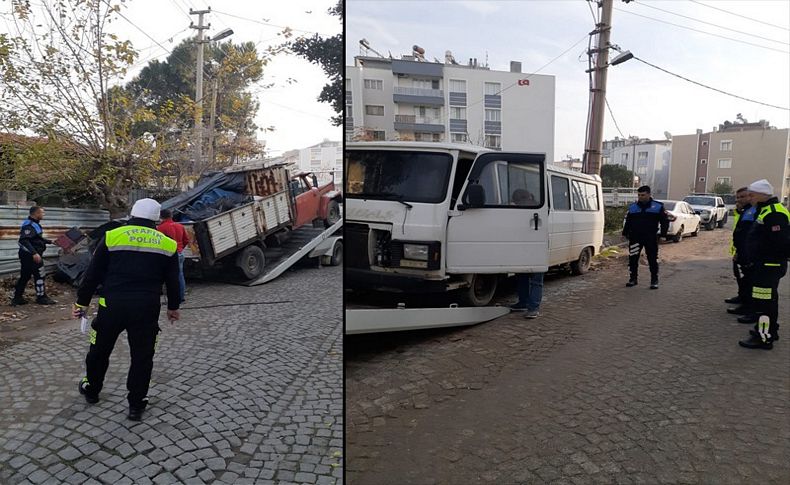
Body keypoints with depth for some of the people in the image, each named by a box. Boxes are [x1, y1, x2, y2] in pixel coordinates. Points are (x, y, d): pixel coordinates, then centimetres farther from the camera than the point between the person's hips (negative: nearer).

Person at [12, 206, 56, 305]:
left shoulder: (35, 224, 14)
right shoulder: (29, 225, -18)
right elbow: (24, 240, -28)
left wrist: (50, 241, 29)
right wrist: (34, 253, -34)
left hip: (31, 255, 10)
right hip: (30, 255, -10)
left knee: (25, 276, 13)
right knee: (39, 275, -2)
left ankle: (17, 297, 19)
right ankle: (41, 297, 6)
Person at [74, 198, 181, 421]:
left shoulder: (112, 236, 0)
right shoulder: (167, 244, 3)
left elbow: (93, 274, 3)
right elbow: (172, 281, 10)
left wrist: (82, 302, 15)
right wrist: (173, 307, 23)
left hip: (112, 305, 0)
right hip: (146, 309, 0)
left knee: (100, 350, 21)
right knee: (142, 356, 10)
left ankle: (91, 390, 41)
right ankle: (136, 405, 16)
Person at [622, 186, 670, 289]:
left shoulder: (658, 207, 2)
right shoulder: (632, 207, 9)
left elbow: (665, 221, 4)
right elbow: (627, 221, 17)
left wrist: (663, 235, -3)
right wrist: (625, 233, 12)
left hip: (651, 238, -2)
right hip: (635, 237, 2)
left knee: (652, 259, 2)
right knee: (633, 259, 2)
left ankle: (654, 281, 11)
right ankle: (633, 278, 14)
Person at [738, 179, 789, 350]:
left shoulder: (774, 214, -21)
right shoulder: (766, 211, 14)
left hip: (768, 267, -11)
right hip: (766, 265, 11)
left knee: (764, 301, -5)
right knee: (769, 300, 21)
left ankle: (764, 337, 1)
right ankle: (770, 330, 35)